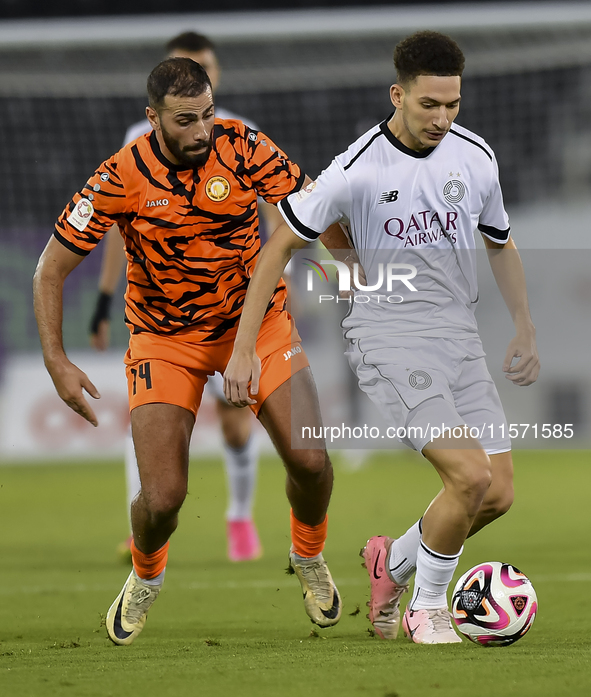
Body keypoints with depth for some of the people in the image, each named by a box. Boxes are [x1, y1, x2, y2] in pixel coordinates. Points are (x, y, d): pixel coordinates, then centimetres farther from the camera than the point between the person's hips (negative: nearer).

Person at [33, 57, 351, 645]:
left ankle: (309, 559, 21)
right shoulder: (123, 177, -19)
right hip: (166, 338, -1)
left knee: (310, 461, -13)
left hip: (256, 319, 2)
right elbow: (51, 270, -11)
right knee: (162, 498, -13)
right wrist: (57, 363, -19)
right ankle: (145, 578, 24)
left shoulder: (241, 147, -16)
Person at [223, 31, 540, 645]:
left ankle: (393, 562, 25)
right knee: (470, 475, -21)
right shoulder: (358, 170, -13)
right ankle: (427, 607, 2)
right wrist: (243, 349, -8)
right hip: (389, 336, -6)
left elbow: (500, 244, 21)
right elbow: (279, 246, -6)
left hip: (460, 336, 6)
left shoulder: (476, 157, 2)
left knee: (498, 494, 0)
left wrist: (525, 331, 22)